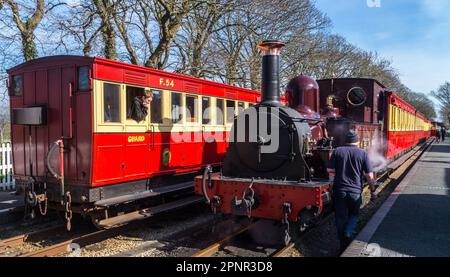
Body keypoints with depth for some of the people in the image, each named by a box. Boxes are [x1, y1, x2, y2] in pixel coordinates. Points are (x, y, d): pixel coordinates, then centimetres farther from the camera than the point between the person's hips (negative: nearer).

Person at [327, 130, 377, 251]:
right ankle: (348, 234, -2)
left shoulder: (337, 151, -1)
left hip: (339, 191, 0)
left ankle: (344, 246, 17)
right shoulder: (363, 154, -2)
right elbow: (370, 175, -3)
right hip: (355, 192, 0)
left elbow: (330, 170, -3)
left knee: (341, 218, 11)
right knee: (354, 215, 21)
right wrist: (373, 190, 8)